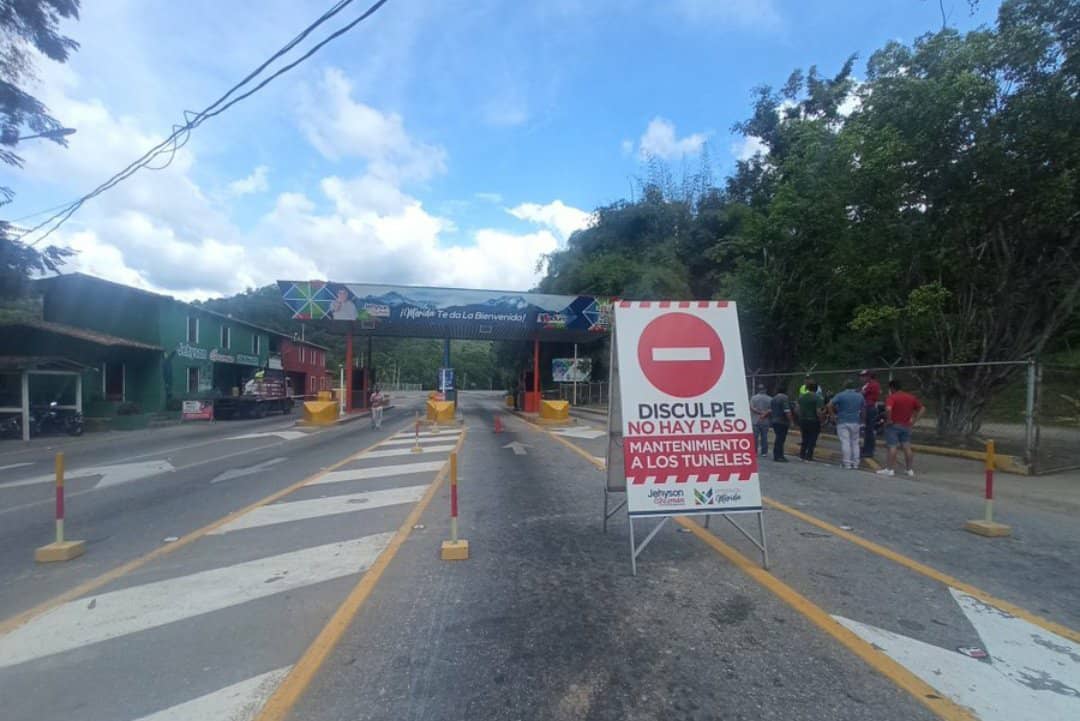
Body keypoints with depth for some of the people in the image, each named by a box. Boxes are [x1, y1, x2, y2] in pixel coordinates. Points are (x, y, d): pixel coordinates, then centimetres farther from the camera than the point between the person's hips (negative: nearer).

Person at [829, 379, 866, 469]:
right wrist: (861, 420, 22)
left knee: (845, 443, -5)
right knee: (855, 443, 11)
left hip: (843, 422, -4)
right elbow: (863, 410, 15)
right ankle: (855, 463, 13)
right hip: (855, 422, 4)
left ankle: (846, 463, -4)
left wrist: (833, 416, -7)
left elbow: (830, 405, -16)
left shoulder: (840, 395, -6)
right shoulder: (860, 396, 10)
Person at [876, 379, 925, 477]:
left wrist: (889, 420, -16)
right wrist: (914, 421, 10)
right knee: (907, 447, 11)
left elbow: (888, 409, -30)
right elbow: (922, 408, 14)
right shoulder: (911, 397, 10)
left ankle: (890, 469, -4)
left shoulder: (892, 397, -12)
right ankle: (909, 470, 16)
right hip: (906, 426, 6)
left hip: (893, 425, -6)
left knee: (892, 447, -5)